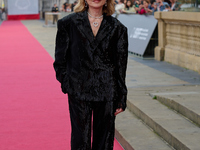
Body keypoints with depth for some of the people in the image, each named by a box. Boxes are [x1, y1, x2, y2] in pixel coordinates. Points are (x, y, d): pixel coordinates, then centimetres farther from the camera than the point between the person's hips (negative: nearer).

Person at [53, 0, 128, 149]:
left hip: (107, 92, 1)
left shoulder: (117, 28, 3)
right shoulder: (69, 23, 0)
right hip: (79, 91, -1)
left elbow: (121, 65, 5)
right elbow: (60, 60, 5)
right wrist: (66, 83, -3)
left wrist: (121, 98, 4)